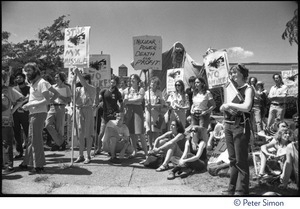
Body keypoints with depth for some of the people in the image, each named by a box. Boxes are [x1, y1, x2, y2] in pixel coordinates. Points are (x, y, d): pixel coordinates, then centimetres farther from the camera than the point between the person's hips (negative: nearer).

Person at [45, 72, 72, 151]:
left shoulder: (66, 88, 4)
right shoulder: (52, 87, 16)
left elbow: (69, 100, -2)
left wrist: (59, 95, -9)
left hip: (61, 108, -4)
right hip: (52, 107, 4)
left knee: (59, 127, -3)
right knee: (48, 125, -13)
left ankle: (58, 143, 14)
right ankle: (61, 142, -3)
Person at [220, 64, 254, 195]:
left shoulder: (248, 89, -5)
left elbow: (247, 107, -23)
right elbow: (222, 108, 15)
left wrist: (230, 104, -15)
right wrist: (225, 107, -8)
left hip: (240, 126, -7)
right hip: (228, 124, 7)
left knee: (241, 160, -1)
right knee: (232, 159, 13)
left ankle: (241, 190, 9)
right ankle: (232, 188, 22)